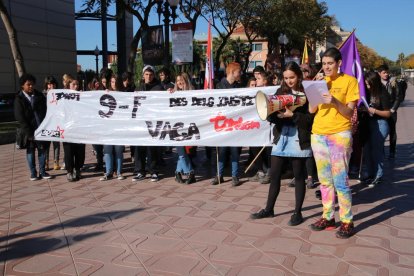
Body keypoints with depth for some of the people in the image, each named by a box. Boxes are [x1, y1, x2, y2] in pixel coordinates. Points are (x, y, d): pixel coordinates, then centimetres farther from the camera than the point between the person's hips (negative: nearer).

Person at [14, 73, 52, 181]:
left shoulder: (40, 96, 6)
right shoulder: (19, 99, -3)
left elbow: (46, 111, 7)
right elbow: (20, 118, -8)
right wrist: (29, 132, -14)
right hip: (29, 130, -2)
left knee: (42, 150, 6)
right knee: (30, 151, 6)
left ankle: (42, 172, 15)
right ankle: (33, 173, 15)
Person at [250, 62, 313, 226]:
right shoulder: (280, 91, 11)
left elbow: (310, 118, -11)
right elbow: (271, 115, 7)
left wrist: (292, 114, -20)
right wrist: (275, 114, -14)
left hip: (299, 139, -4)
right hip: (281, 137, 5)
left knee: (299, 176, 5)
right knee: (274, 175, 9)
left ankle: (297, 212, 16)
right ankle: (269, 209, 23)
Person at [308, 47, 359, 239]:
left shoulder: (349, 81, -1)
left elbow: (350, 113, -6)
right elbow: (311, 110, 6)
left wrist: (335, 102, -23)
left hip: (339, 135, -5)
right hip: (318, 135, 5)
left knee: (340, 181, -6)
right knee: (325, 180, 10)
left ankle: (347, 221, 4)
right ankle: (327, 217, 19)